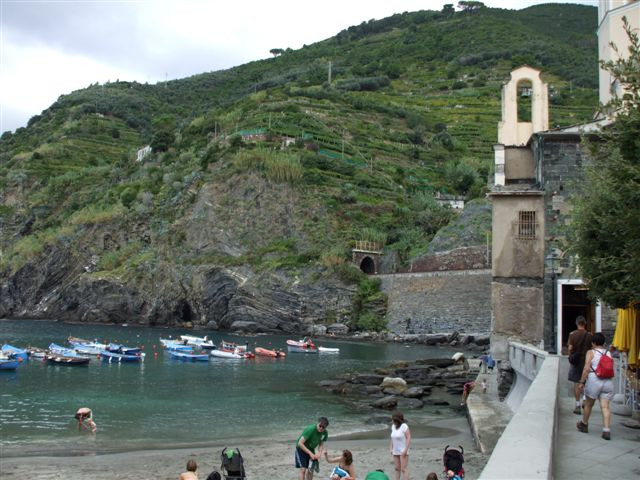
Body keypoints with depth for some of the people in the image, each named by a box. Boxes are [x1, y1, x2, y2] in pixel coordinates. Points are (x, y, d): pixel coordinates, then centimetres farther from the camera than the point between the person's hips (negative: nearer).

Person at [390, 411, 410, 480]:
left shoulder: (404, 426, -17)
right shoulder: (393, 426, 4)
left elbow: (408, 438, -19)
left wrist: (405, 450, -22)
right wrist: (392, 449, 11)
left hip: (403, 451, -7)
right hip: (396, 451, 7)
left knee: (404, 469, -10)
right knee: (397, 468, 11)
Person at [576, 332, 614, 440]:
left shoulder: (591, 352, -4)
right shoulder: (608, 353, 9)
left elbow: (586, 368, -12)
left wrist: (581, 382, -10)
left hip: (594, 380, -3)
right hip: (608, 381, 3)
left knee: (588, 404, 14)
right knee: (605, 406, 0)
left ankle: (584, 424, 32)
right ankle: (606, 430, -10)